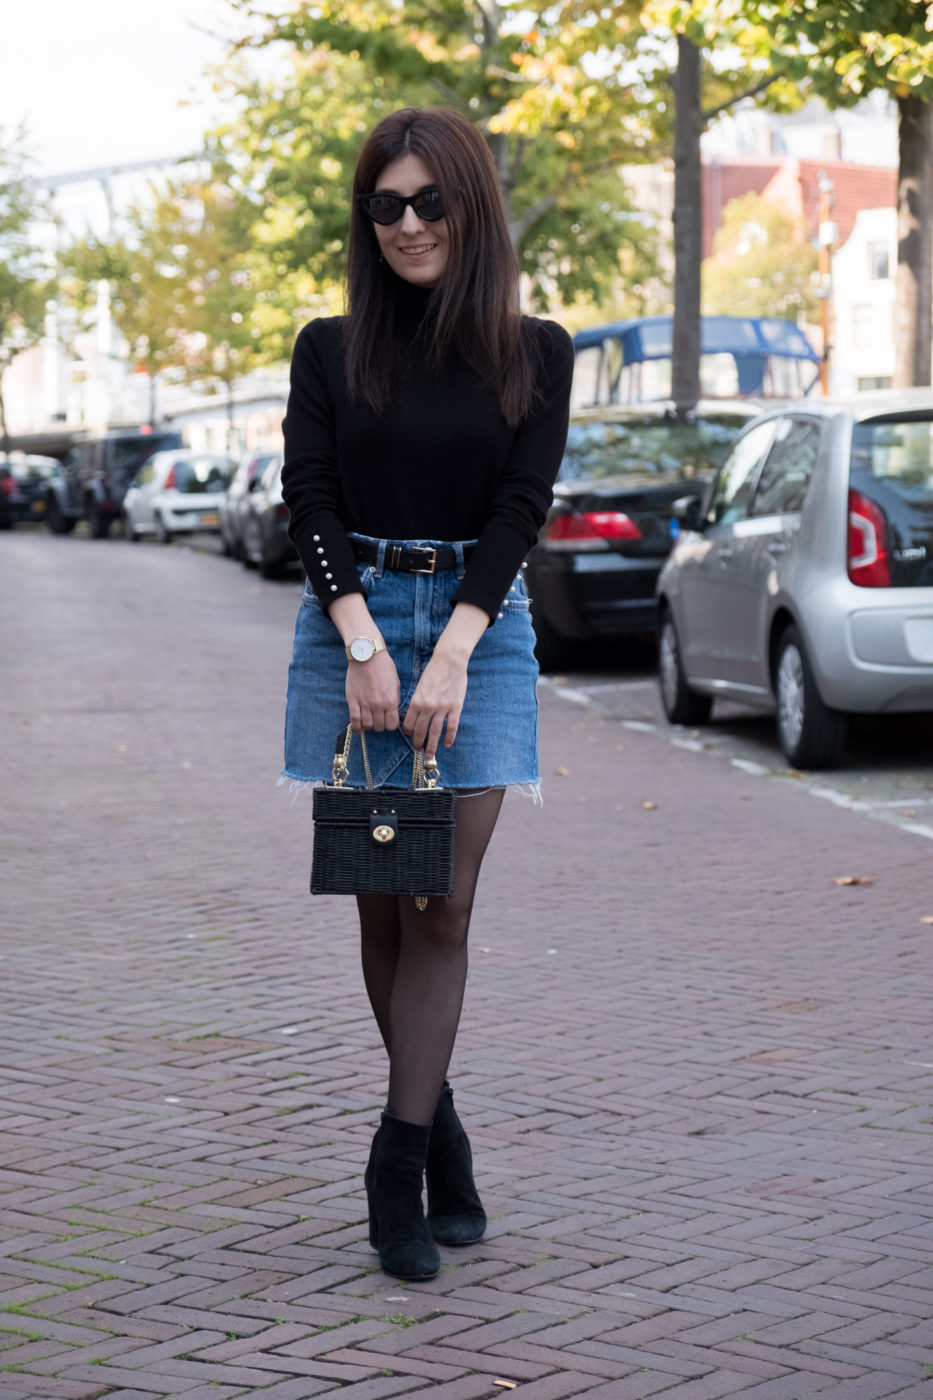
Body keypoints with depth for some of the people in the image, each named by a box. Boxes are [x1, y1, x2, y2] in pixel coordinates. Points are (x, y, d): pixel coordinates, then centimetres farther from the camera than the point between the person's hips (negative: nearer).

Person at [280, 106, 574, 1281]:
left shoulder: (532, 353, 4)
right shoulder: (331, 350, 6)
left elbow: (521, 505, -4)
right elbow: (309, 500, -2)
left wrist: (450, 652, -15)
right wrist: (365, 643, -15)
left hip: (479, 629, -1)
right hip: (350, 625, 1)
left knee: (442, 907, -7)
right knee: (383, 906, 4)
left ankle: (398, 1167, -8)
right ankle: (442, 1139, 18)